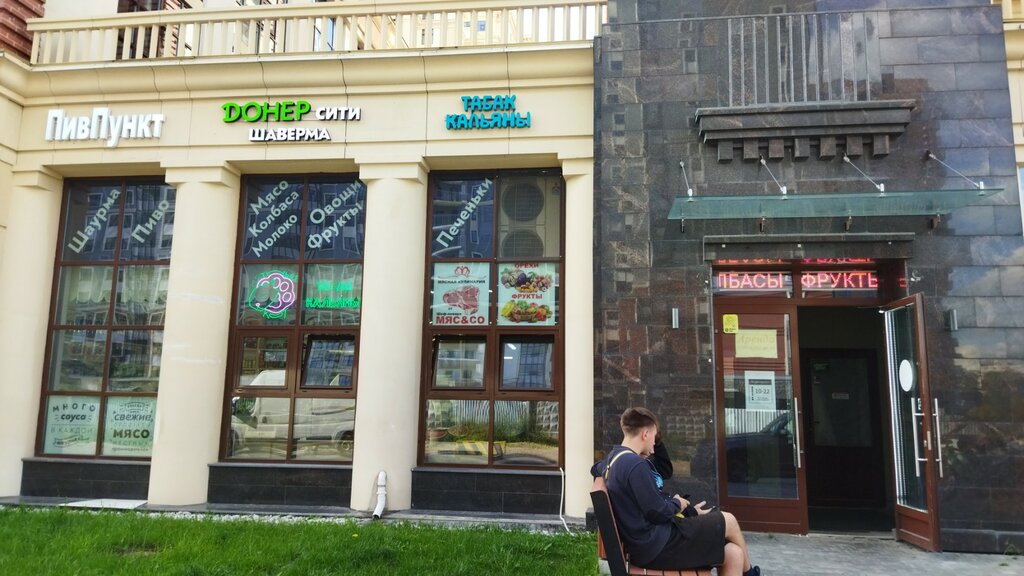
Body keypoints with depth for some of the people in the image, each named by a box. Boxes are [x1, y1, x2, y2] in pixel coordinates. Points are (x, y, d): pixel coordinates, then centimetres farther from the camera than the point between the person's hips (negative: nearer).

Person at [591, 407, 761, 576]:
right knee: (729, 521, 5)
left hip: (644, 544, 10)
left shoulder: (613, 458, 9)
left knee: (733, 554, 9)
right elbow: (659, 513, -19)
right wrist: (678, 503, 4)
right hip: (657, 545, -10)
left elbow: (596, 468, 34)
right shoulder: (636, 465, -21)